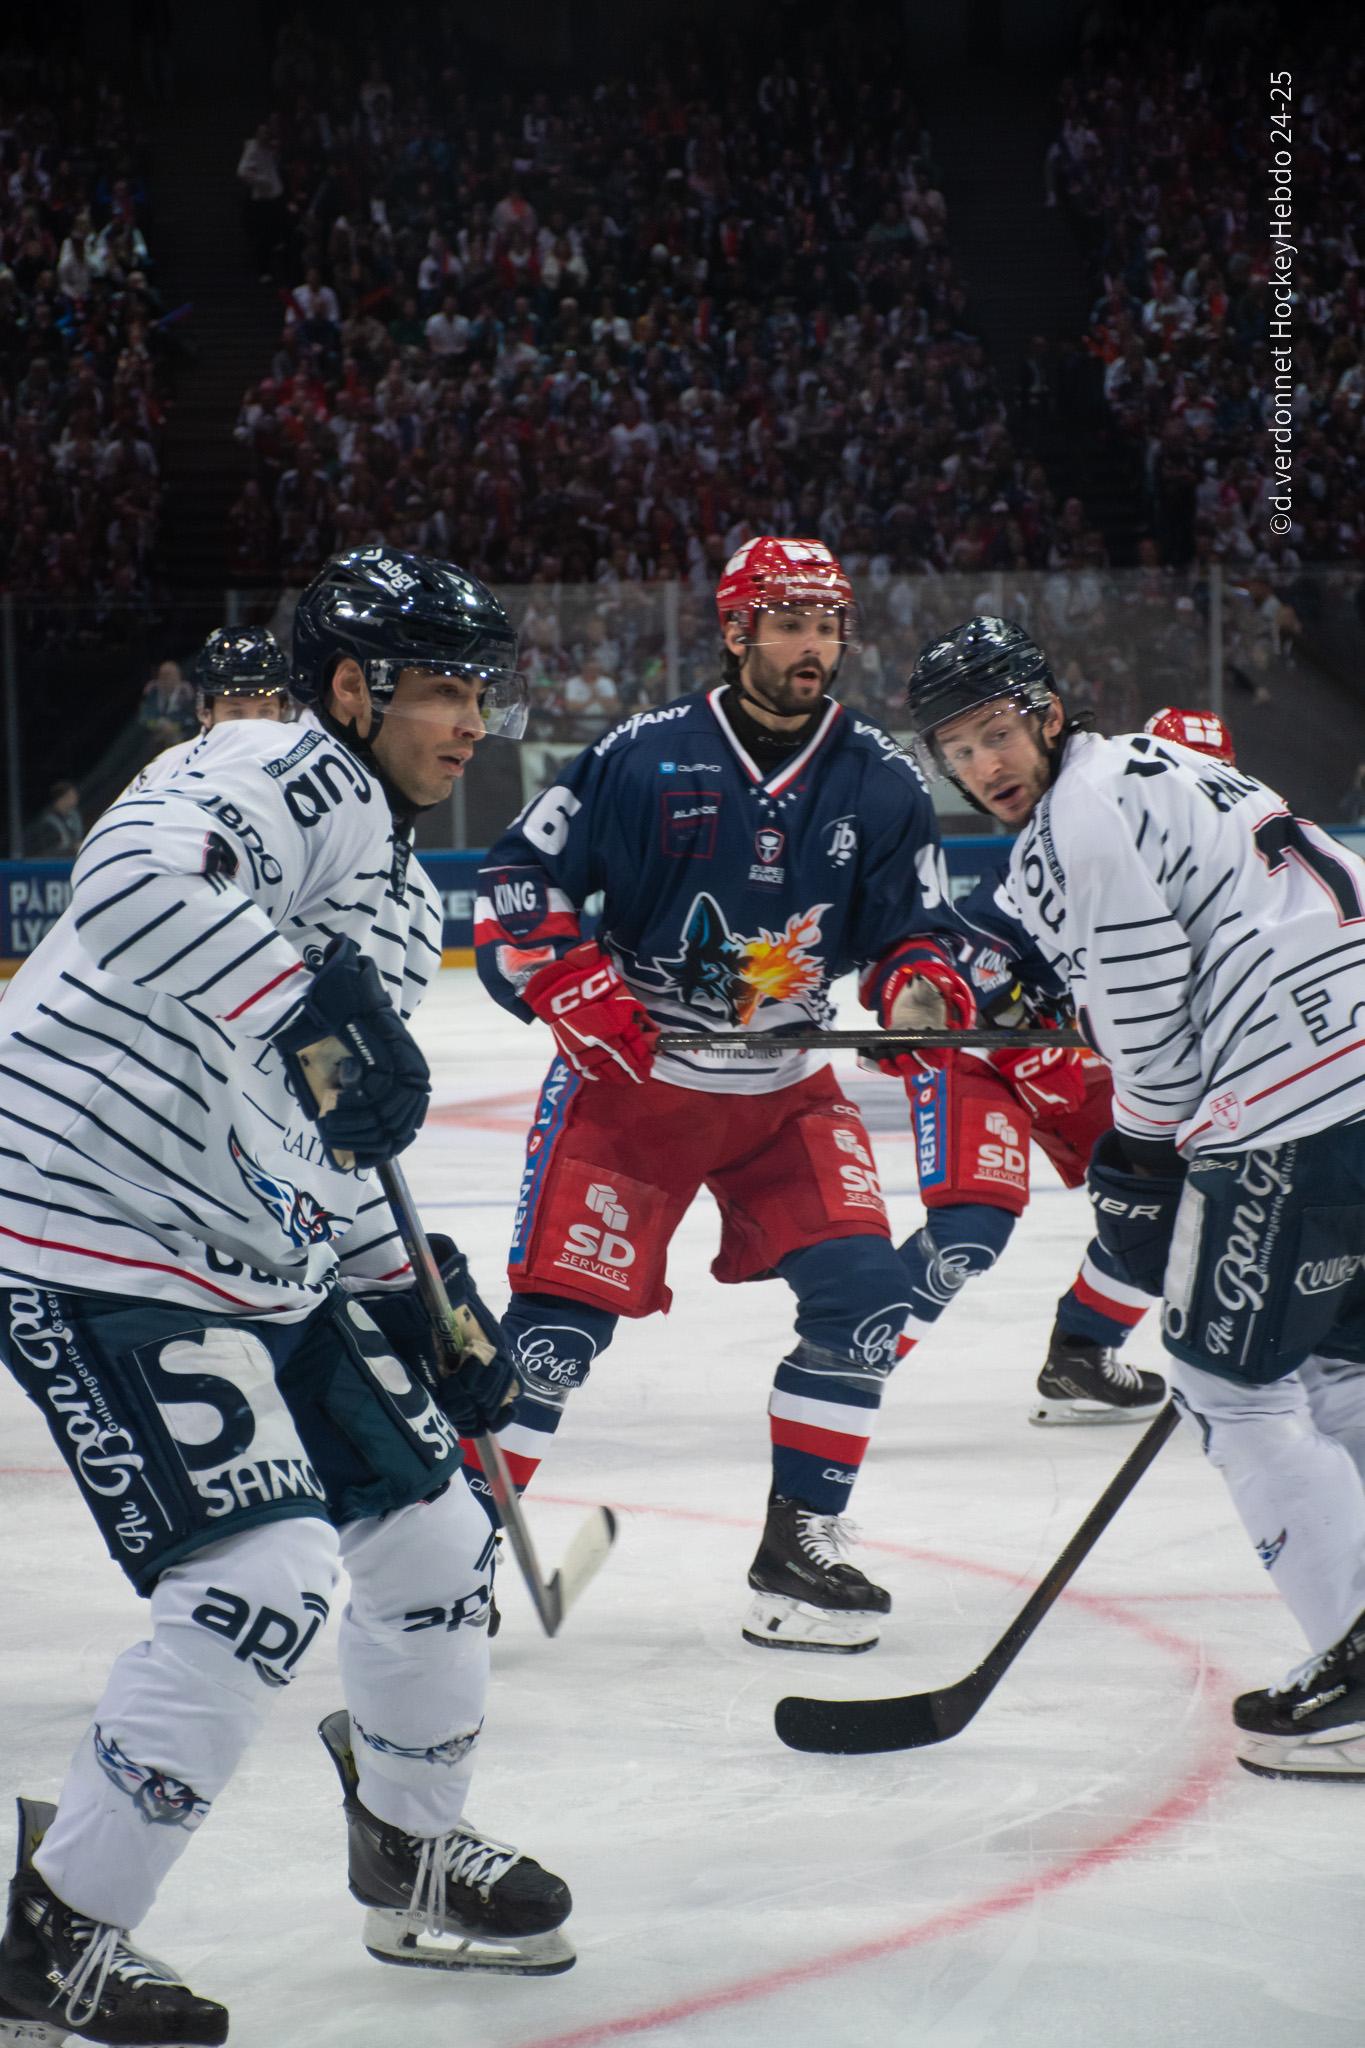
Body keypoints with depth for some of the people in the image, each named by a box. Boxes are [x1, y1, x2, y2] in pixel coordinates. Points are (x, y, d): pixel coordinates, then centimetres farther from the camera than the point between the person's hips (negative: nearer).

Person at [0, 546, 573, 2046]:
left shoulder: (396, 887, 19)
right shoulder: (292, 776, -13)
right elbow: (131, 878, -35)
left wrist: (418, 1294, 20)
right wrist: (312, 1010, -38)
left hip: (254, 1260, 10)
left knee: (429, 1533, 14)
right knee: (266, 1575, -18)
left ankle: (413, 1860, 37)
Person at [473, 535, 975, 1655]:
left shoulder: (880, 782, -2)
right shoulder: (644, 755, -11)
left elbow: (913, 923, 7)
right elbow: (517, 881, -6)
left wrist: (920, 983, -15)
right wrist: (574, 988, -18)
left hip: (785, 1090, 4)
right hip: (628, 1074, -3)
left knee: (862, 1289, -9)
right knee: (562, 1313, -9)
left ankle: (801, 1545, 4)